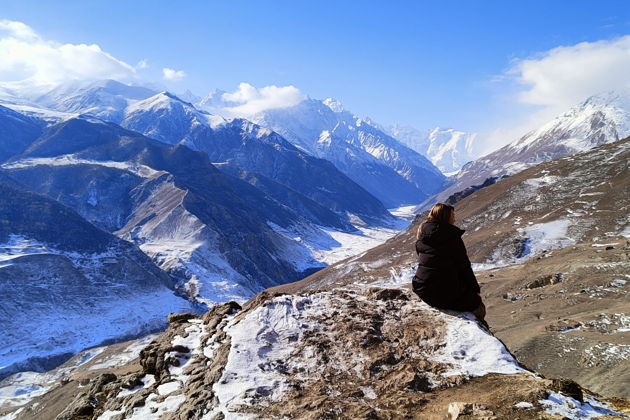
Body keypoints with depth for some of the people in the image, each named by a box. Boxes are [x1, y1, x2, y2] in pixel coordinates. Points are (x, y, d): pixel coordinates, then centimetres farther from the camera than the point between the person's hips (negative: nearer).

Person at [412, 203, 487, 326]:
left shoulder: (421, 236, 8)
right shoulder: (452, 236, -10)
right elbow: (464, 266, -6)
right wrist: (476, 289, 5)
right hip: (446, 293, -7)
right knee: (479, 308, 10)